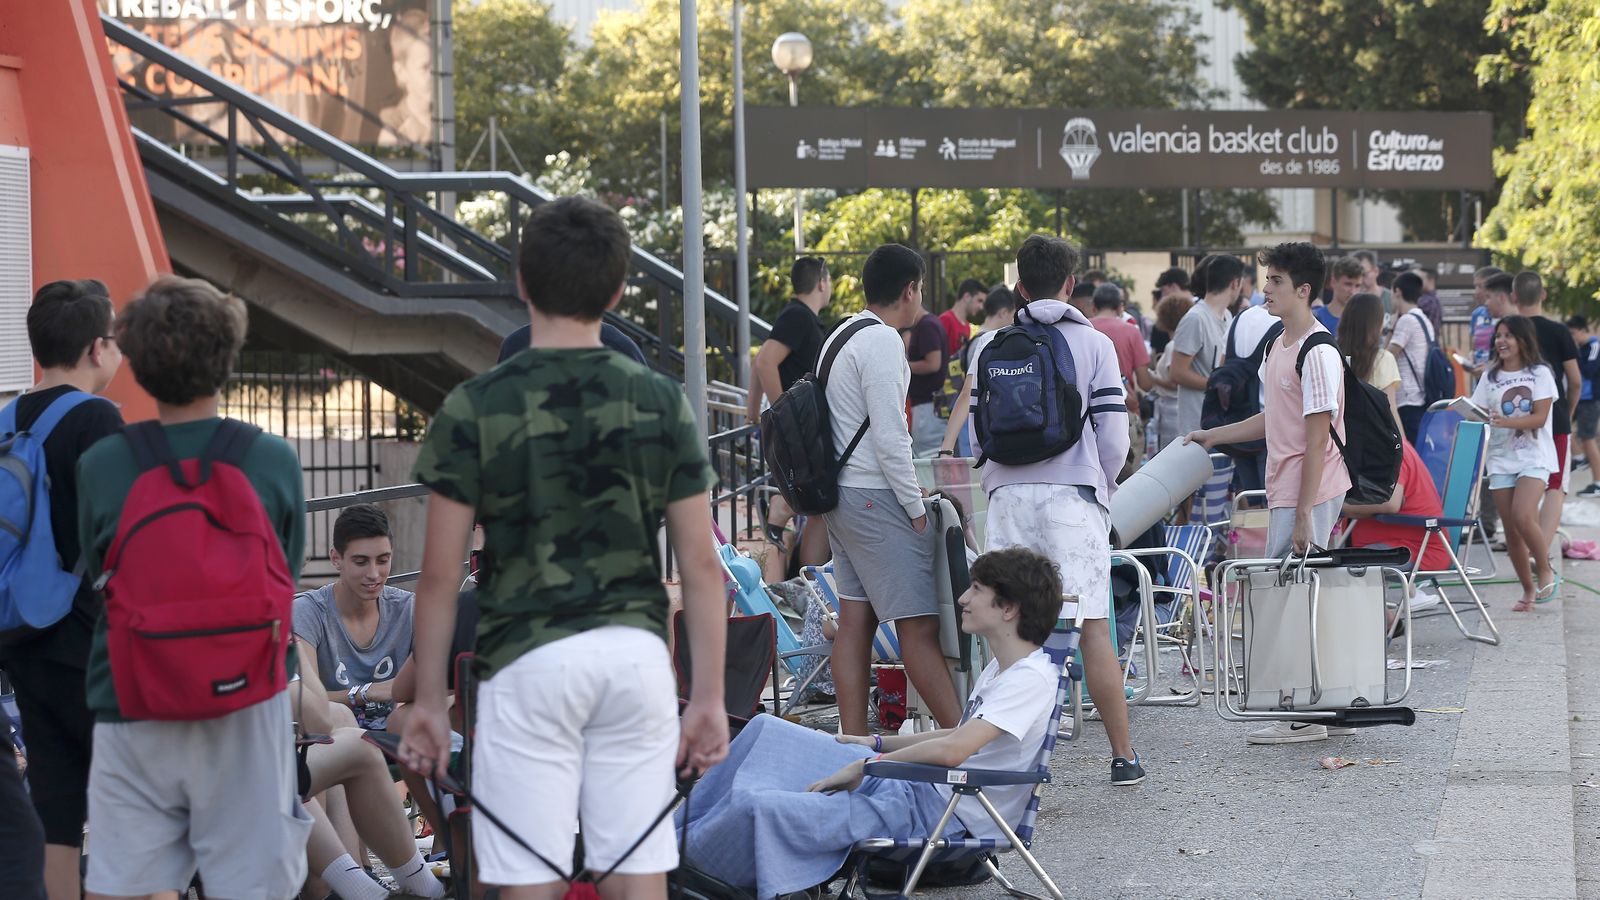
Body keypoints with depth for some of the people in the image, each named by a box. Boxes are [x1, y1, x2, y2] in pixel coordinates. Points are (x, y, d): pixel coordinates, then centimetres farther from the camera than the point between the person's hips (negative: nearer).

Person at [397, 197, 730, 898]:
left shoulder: (475, 408, -4)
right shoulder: (661, 403, 3)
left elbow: (440, 575, -4)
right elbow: (701, 567, 3)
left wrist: (428, 702, 5)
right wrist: (709, 697, 9)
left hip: (529, 658, -3)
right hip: (636, 655, 3)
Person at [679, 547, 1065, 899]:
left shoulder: (1032, 678, -18)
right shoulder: (998, 668, 13)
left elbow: (951, 751, -28)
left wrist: (864, 766, -17)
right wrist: (875, 744, 22)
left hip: (938, 817, -10)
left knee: (758, 807, -21)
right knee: (766, 730, 12)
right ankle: (686, 826, 18)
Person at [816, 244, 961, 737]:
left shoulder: (840, 336, 17)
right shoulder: (882, 341, -13)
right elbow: (889, 437, -17)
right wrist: (916, 507, -11)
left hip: (841, 492, 10)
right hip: (875, 496, -10)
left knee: (855, 621, 8)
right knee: (919, 623, -9)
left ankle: (853, 742, 8)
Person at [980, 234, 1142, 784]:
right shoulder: (1094, 345, 1)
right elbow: (1114, 436, -2)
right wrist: (1103, 487, 15)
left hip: (1009, 493, 2)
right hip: (1074, 493, -2)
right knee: (1093, 628, 0)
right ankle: (1124, 757, 4)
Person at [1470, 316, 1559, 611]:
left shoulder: (1539, 373, -2)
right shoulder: (1490, 377, 9)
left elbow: (1539, 418, -11)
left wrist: (1505, 421, -25)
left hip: (1533, 457, -4)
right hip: (1501, 459, 4)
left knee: (1523, 516, -23)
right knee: (1511, 529, 2)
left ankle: (1546, 572, -2)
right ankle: (1528, 590, 13)